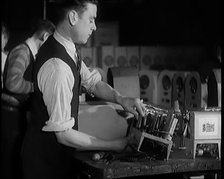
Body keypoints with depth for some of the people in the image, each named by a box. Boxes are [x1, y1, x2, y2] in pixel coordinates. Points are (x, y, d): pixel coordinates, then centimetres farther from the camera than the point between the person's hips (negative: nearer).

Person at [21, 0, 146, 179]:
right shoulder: (57, 66, -30)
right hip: (46, 158, -8)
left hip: (59, 150, 8)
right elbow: (63, 134, -27)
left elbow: (93, 82, 12)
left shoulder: (68, 50, -1)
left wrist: (120, 98, -8)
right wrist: (115, 145, -20)